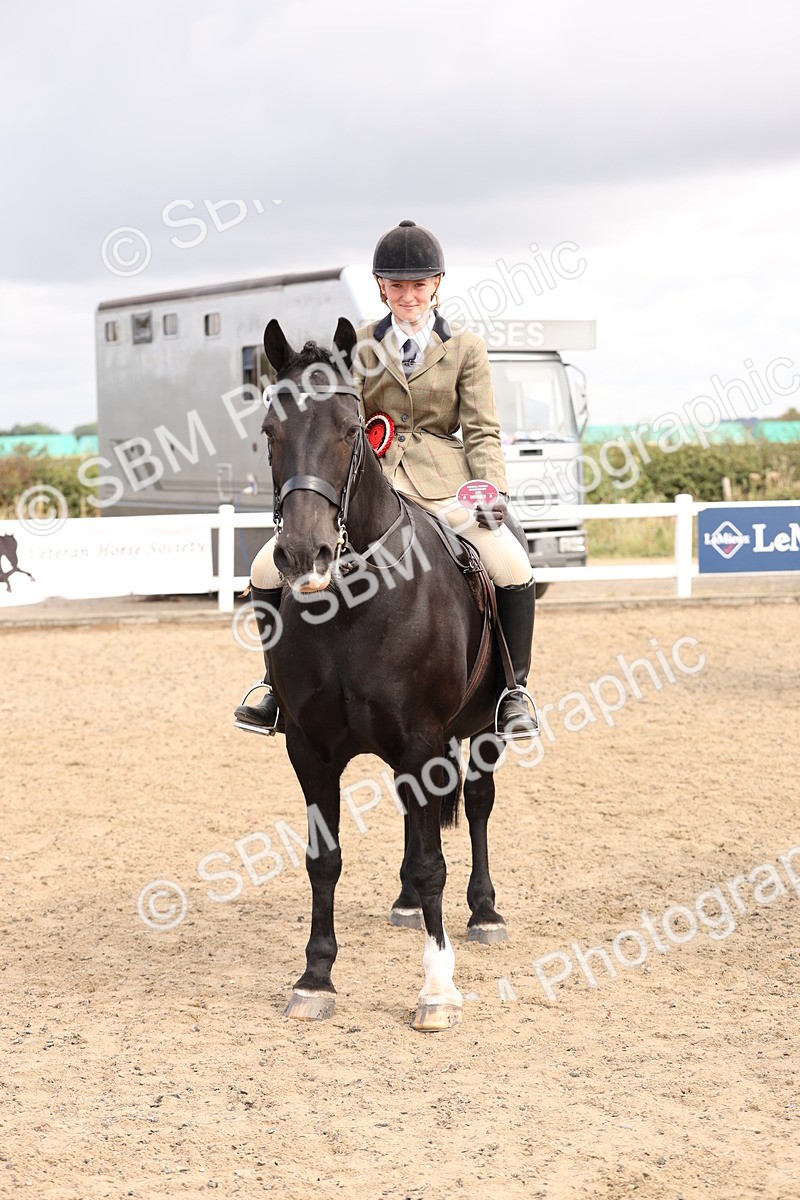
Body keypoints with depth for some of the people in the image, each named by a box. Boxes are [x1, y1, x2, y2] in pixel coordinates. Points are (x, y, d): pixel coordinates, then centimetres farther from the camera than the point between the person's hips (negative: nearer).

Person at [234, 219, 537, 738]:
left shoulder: (466, 348, 7)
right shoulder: (360, 346, 11)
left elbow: (482, 433, 4)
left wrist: (494, 492, -12)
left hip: (441, 485, -2)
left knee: (514, 571, -26)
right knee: (269, 570, -12)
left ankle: (514, 690, -7)